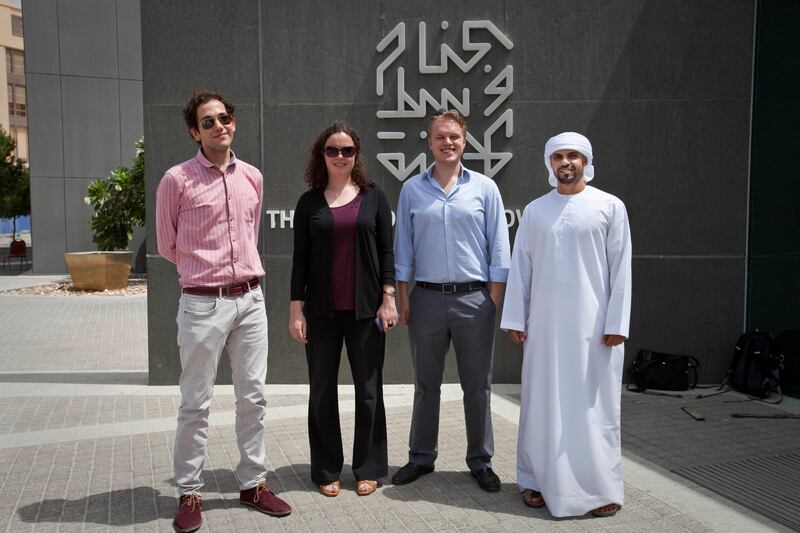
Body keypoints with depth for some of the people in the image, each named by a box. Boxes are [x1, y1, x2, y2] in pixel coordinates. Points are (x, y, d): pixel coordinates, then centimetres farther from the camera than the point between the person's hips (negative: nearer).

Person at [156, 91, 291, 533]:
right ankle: (189, 493, 18)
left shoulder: (252, 177, 8)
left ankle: (252, 483, 24)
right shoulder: (177, 180, -5)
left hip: (250, 298, 5)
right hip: (203, 303, -4)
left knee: (253, 397, 10)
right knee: (196, 404, 4)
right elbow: (167, 246, 6)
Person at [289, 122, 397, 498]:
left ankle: (368, 468, 21)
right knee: (322, 391, 8)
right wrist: (296, 309, -1)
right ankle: (327, 470, 21)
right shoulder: (310, 201, 5)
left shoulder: (373, 197, 4)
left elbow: (386, 251, 3)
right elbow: (300, 258, 4)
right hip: (322, 310, 1)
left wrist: (388, 298, -5)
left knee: (368, 389, 7)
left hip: (366, 309, 0)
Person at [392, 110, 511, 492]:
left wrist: (494, 300, -3)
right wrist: (402, 297, 3)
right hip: (427, 298, 1)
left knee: (477, 386, 7)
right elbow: (403, 248, 8)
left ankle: (480, 461, 20)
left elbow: (499, 249, 2)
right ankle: (421, 457, 24)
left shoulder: (484, 188, 3)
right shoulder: (412, 189, 6)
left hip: (474, 298, -1)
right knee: (425, 384, 11)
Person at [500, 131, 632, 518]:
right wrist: (515, 319, 3)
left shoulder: (610, 207, 1)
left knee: (593, 406, 3)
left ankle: (601, 488, 13)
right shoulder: (534, 210, 8)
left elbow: (621, 269, -2)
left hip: (593, 324, -2)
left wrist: (616, 323, -8)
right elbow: (520, 268, 7)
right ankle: (537, 480, 19)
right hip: (544, 323, 3)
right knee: (542, 403, 8)